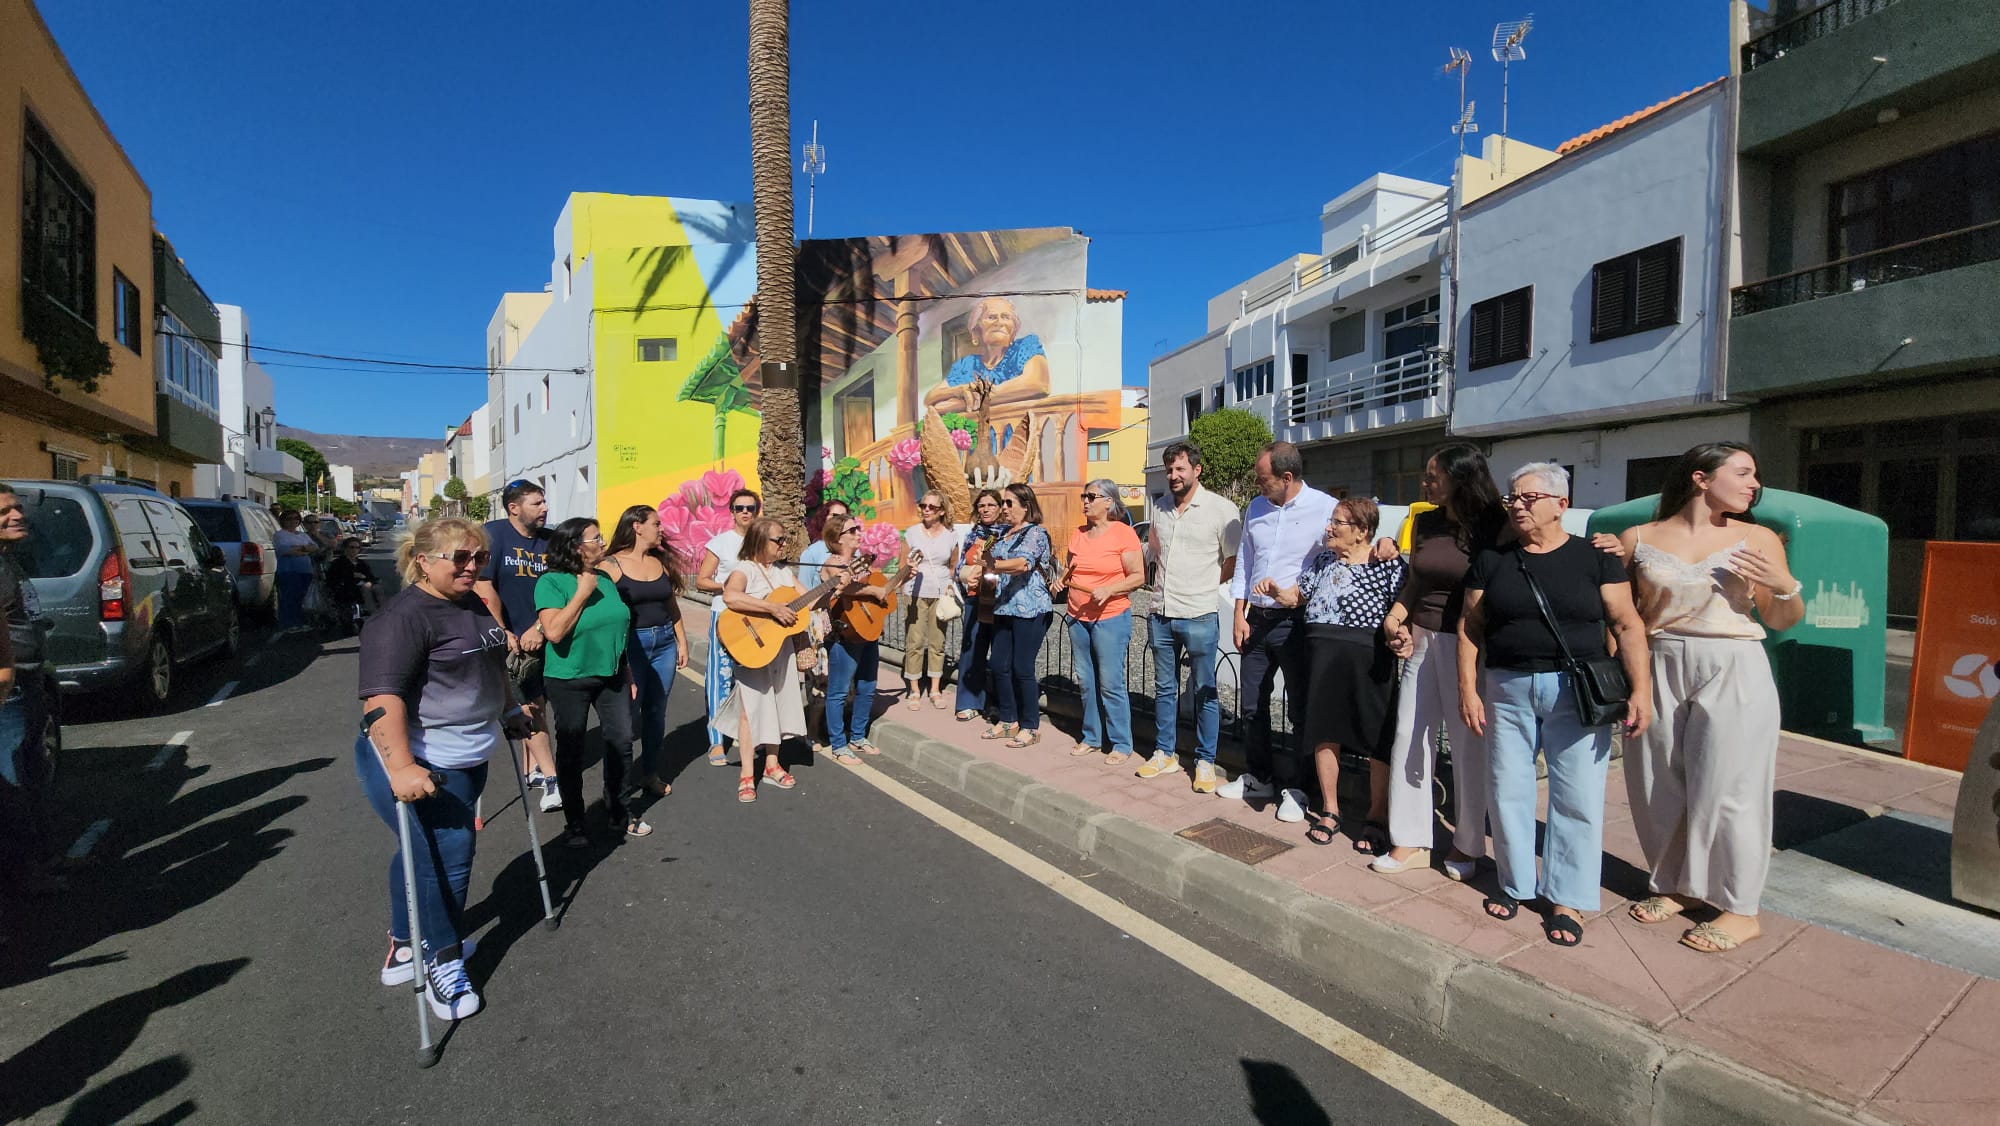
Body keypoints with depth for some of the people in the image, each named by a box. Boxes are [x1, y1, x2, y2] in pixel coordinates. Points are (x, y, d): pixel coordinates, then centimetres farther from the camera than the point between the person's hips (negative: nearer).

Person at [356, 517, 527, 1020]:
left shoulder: (472, 604, 8)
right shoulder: (403, 617, -20)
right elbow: (382, 697, -29)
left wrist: (508, 711, 30)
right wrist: (401, 767, -37)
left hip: (464, 759, 9)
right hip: (418, 764, -9)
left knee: (432, 853, 19)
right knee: (446, 855, -5)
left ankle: (405, 947, 37)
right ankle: (443, 962, 14)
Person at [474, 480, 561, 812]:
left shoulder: (551, 540, 1)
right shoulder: (494, 533, -9)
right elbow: (483, 588, -14)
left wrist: (540, 627, -14)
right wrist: (503, 633, -13)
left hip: (540, 638, 4)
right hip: (507, 639, -4)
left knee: (537, 704, 11)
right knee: (529, 706, -4)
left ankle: (531, 769, 27)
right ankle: (550, 779, -1)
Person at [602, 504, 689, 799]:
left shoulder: (662, 562, 9)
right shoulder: (612, 564, -8)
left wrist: (682, 642, 13)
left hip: (665, 642, 5)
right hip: (630, 644, -5)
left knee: (656, 712, 11)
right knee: (628, 714, -2)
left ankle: (651, 775, 24)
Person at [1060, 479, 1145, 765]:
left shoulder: (1123, 533, -7)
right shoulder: (1078, 534, 10)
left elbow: (1138, 577, -9)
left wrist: (1108, 590, -22)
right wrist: (1061, 580, 2)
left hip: (1110, 618, -6)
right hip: (1077, 618, 6)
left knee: (1110, 684, -4)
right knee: (1086, 682, 12)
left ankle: (1122, 744, 8)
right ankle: (1091, 737, 25)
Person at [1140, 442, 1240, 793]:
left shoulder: (1221, 509, -7)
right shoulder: (1160, 510, 12)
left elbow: (1234, 561, -5)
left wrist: (1204, 586, -4)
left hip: (1199, 616, -6)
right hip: (1161, 614, 6)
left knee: (1204, 692, 3)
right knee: (1164, 688, 15)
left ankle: (1205, 762, 13)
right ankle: (1164, 753, 27)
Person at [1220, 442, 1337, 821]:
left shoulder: (1326, 509, -10)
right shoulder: (1256, 509, 9)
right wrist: (1240, 615, 8)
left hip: (1296, 623, -6)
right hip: (1256, 620, 6)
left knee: (1301, 708, 5)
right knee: (1252, 703, 14)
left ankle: (1296, 786, 20)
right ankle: (1259, 777, 30)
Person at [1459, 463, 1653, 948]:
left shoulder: (1593, 558, 0)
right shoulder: (1491, 559, 6)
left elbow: (1627, 625, -3)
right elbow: (1470, 627, 5)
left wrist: (1641, 689, -12)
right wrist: (1467, 689, -1)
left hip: (1575, 691, -2)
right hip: (1508, 691, 2)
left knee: (1577, 797, 2)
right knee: (1507, 790, 8)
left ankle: (1567, 899, 16)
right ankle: (1515, 884, 25)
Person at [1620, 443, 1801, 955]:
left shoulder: (1758, 539, 4)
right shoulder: (1637, 539, 2)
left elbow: (1781, 622, 9)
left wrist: (1785, 587, -11)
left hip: (1733, 673, -1)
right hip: (1661, 671, 1)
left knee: (1726, 791, 2)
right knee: (1660, 788, 9)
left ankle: (1740, 910, 18)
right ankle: (1675, 886, 29)